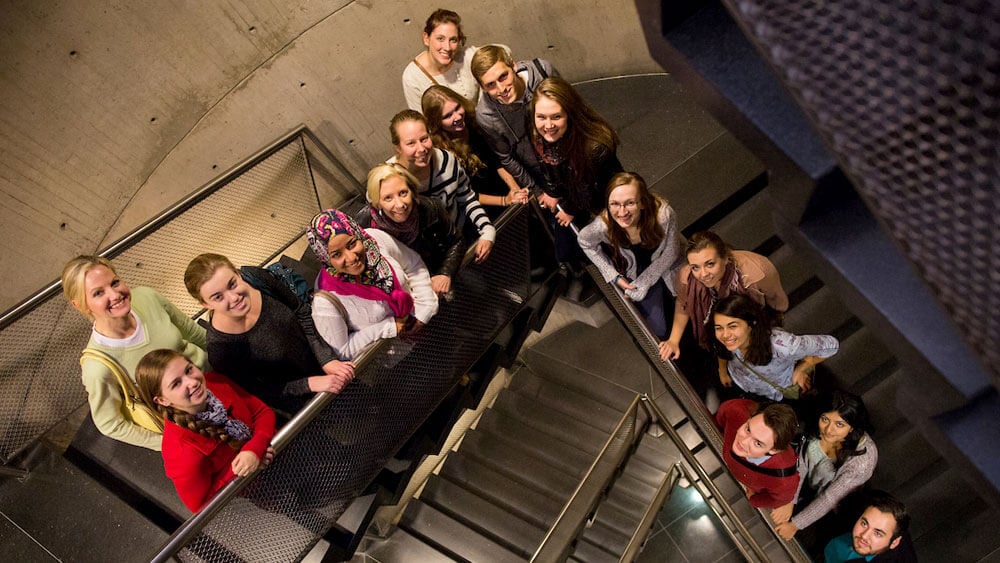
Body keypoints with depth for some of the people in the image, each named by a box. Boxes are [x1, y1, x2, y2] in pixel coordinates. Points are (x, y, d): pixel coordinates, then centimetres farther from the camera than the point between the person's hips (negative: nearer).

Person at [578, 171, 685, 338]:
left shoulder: (664, 214, -38)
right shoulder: (603, 226, -35)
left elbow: (670, 253, -18)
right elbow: (585, 242, -9)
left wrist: (643, 283, -16)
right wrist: (615, 277, -10)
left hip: (665, 265, 0)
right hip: (635, 272, 0)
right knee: (659, 331, 2)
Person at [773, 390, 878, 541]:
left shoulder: (863, 459, -39)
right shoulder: (816, 428, -29)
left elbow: (830, 498, -30)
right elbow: (800, 464, -16)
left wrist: (795, 525, -23)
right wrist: (789, 501, -20)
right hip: (807, 482, 4)